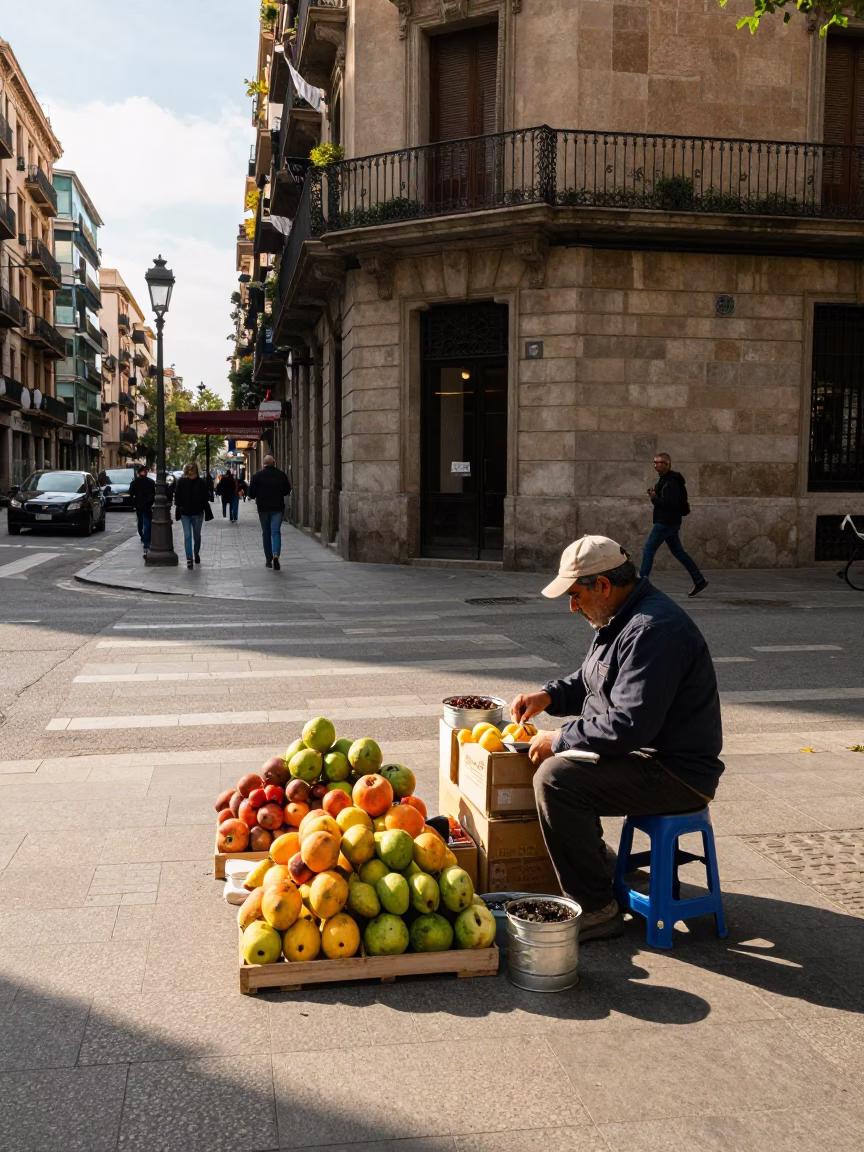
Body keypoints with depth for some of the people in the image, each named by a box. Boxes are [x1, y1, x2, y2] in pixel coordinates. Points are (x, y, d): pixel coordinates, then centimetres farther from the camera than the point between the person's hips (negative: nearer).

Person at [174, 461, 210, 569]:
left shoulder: (201, 483, -6)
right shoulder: (181, 482, -4)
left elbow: (205, 498, -2)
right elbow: (177, 496, 1)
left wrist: (206, 508, -8)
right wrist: (179, 507, -8)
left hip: (197, 513, 0)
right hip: (185, 513, 0)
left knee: (197, 535, 14)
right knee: (187, 536, -4)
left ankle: (196, 554, 34)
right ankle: (189, 559, -5)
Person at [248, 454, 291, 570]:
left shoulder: (258, 475, -4)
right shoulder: (281, 474, 0)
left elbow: (251, 493, -5)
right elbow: (288, 491, 9)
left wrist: (254, 497, 17)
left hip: (263, 508, 0)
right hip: (278, 508, 0)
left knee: (266, 533, 11)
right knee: (276, 532, -3)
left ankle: (269, 559, 14)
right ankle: (276, 555, -26)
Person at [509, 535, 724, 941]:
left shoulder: (653, 631, -25)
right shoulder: (623, 618, 9)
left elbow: (630, 725, -30)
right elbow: (589, 681, 24)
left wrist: (560, 740, -19)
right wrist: (549, 695, 5)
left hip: (676, 773, -11)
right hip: (642, 752, 11)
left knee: (554, 778, -24)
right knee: (554, 757, 20)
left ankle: (596, 910, -13)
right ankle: (594, 858, 31)